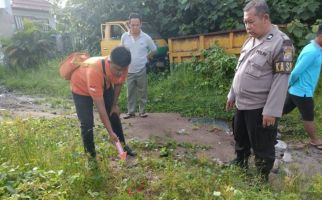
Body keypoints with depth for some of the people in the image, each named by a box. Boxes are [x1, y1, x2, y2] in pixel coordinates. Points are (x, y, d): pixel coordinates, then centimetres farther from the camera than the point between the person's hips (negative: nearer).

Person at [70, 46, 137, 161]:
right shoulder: (95, 71, -46)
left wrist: (114, 105, -1)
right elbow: (100, 107, -42)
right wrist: (110, 132, -38)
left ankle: (123, 145, 26)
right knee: (87, 123, -11)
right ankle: (91, 155, 9)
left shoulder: (121, 68, -30)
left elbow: (118, 84, -5)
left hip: (105, 85, 5)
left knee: (114, 114, 9)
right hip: (81, 87, -5)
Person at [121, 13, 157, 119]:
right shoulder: (124, 36, -4)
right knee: (130, 92, 10)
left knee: (142, 92, 9)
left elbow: (154, 50, 8)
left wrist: (145, 57, 5)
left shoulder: (146, 38, -8)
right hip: (129, 70, 1)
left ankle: (142, 111, 23)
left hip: (142, 70, -1)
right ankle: (131, 111, 22)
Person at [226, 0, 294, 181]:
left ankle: (262, 179, 27)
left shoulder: (281, 43, -14)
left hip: (260, 108, -7)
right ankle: (240, 164, 45)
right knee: (240, 138, 23)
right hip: (242, 104, 8)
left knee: (262, 147, 8)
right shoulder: (250, 40, 9)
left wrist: (271, 110, -21)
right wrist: (232, 95, 17)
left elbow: (281, 80, -18)